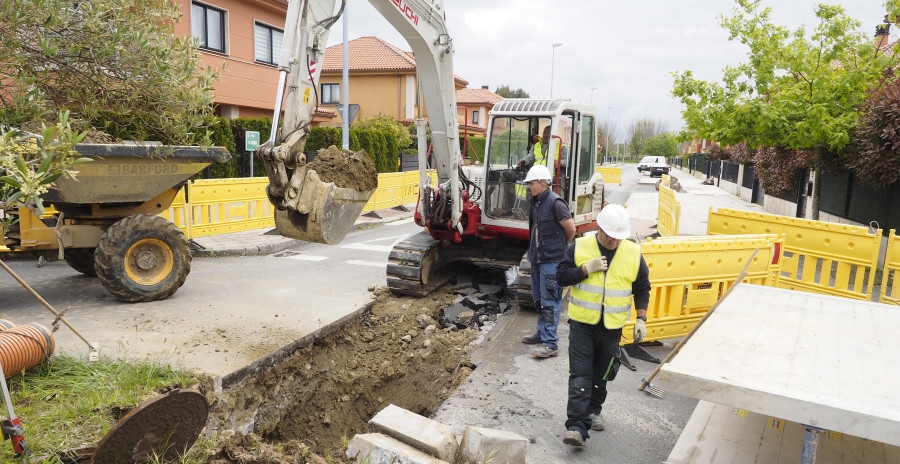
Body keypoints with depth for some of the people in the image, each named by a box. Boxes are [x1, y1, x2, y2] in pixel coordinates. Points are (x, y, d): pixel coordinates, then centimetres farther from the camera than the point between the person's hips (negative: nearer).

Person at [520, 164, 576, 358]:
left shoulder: (555, 202, -17)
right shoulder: (535, 202, 10)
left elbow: (571, 229, -13)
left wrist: (561, 246, 3)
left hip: (551, 260, -9)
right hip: (537, 258, 9)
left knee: (549, 302, -6)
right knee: (539, 299, 19)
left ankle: (550, 343, -2)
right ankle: (542, 333, 33)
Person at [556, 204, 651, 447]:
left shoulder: (633, 253, -1)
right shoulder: (579, 247, -7)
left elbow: (642, 288, 8)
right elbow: (562, 275, -5)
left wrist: (641, 319, 2)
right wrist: (586, 269, -20)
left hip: (612, 326, 3)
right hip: (582, 322, -2)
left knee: (602, 372, 17)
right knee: (580, 375, -7)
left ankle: (593, 410, 38)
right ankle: (576, 426, -6)